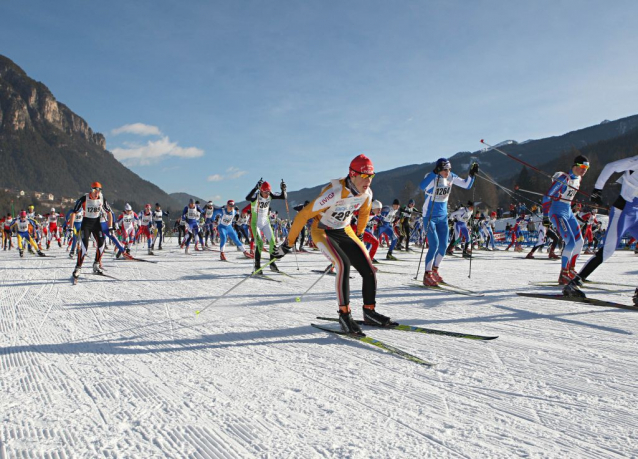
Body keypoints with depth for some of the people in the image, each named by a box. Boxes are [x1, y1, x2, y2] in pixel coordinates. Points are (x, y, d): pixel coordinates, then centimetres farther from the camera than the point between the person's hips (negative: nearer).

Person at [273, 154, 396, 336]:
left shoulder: (366, 193, -12)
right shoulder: (334, 192, -32)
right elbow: (304, 215, -27)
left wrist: (358, 235, 24)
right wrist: (288, 244, -20)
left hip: (345, 232, 6)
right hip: (322, 232, -6)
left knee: (369, 270, -5)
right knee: (343, 265, -30)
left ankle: (369, 312, 15)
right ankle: (344, 314, -18)